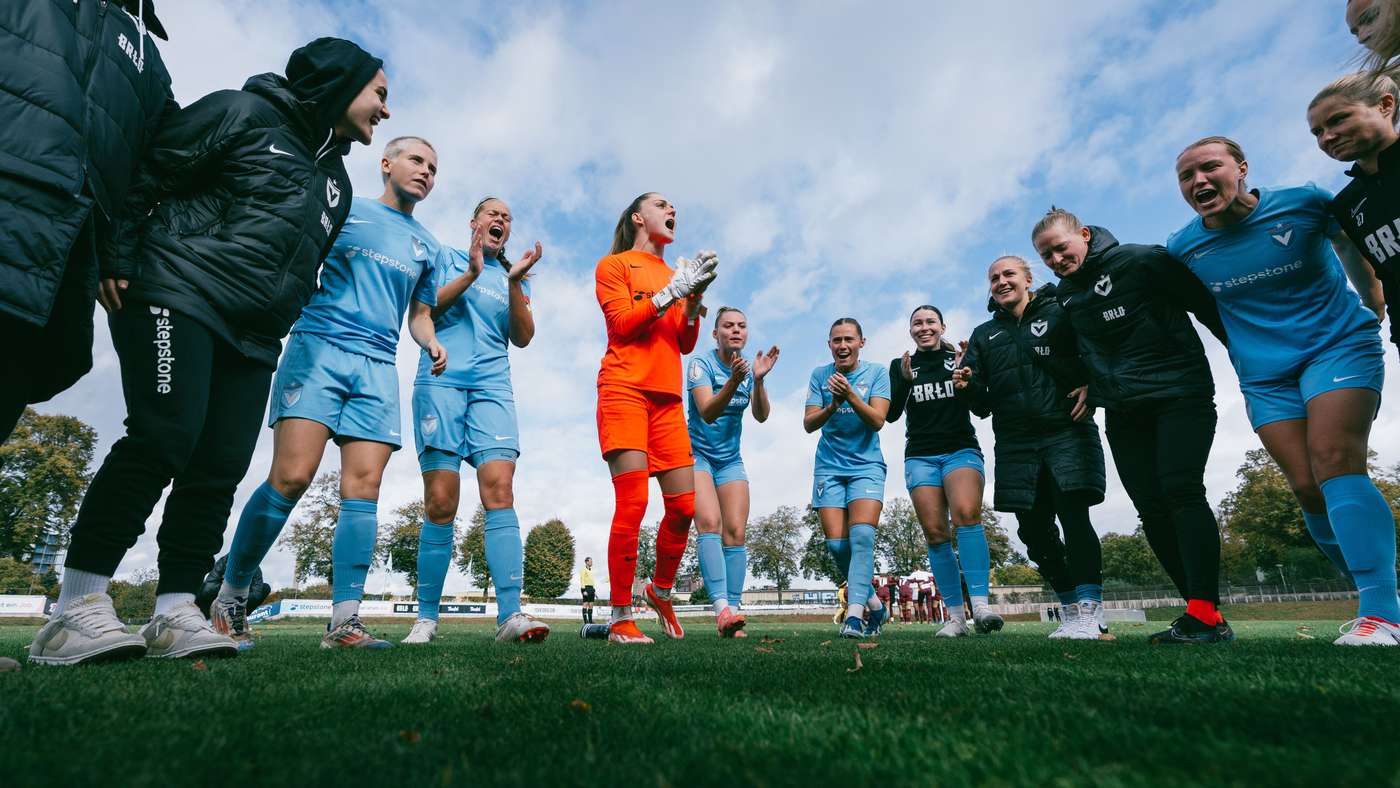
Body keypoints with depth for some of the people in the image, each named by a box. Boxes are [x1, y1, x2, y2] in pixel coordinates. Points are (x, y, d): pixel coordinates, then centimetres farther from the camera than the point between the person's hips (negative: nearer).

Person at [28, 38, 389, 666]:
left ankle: (174, 614, 2)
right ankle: (76, 609, -9)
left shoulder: (336, 181, 22)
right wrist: (120, 259, -10)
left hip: (252, 337, 7)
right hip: (179, 294, -6)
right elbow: (146, 170, -3)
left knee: (221, 466, -3)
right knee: (164, 437, -18)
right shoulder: (244, 113, 2)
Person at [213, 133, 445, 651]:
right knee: (291, 477, -14)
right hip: (319, 345, -3)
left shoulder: (427, 247, 23)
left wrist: (431, 342, 4)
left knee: (363, 488, -6)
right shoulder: (344, 209, 13)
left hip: (379, 365, 3)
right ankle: (228, 600, 5)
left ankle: (344, 619, -3)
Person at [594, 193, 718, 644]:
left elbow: (686, 344, 14)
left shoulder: (675, 274, 23)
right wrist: (672, 291, -9)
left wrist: (695, 297, 0)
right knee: (632, 503, -13)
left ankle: (661, 590, 25)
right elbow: (622, 325, -5)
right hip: (625, 391, -5)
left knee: (684, 505, 1)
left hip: (667, 397, 5)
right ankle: (620, 619, -2)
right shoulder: (613, 265, 10)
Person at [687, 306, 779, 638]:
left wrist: (758, 379, -25)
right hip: (697, 454, -5)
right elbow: (707, 412, -25)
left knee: (735, 532, -6)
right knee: (709, 523, -23)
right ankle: (721, 608, -28)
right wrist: (734, 381, -39)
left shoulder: (749, 367, 3)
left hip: (731, 460, 5)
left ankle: (732, 613, -5)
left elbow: (761, 416, -8)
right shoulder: (701, 363, -11)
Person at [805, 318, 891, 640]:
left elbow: (877, 421, -12)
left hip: (867, 465, -2)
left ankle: (855, 614, -20)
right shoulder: (820, 375, 3)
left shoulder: (876, 373, -1)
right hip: (829, 467, 2)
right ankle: (873, 602, 19)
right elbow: (808, 424, -4)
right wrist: (833, 405, -23)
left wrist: (851, 396, -28)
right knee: (836, 544, -2)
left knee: (862, 534, -20)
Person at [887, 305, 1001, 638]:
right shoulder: (900, 365, 11)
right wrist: (905, 381, -13)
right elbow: (891, 414, 3)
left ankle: (980, 605, -28)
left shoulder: (961, 358, 9)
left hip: (961, 450, -1)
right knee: (935, 532, -6)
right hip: (920, 456, 1)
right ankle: (956, 616, -3)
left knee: (966, 514, -26)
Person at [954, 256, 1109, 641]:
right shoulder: (983, 335, 17)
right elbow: (983, 404, 13)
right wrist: (966, 387, -8)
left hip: (1067, 433, -4)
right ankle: (1076, 609, 16)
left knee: (1073, 517, -14)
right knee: (1034, 529, 3)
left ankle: (1089, 612, -7)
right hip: (1016, 445, 4)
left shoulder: (1060, 313, 7)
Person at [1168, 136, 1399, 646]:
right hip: (1265, 375, 3)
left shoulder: (1305, 203, -7)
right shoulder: (1181, 248, -3)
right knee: (1307, 487, -3)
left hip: (1338, 344, -2)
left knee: (1334, 462, -21)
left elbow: (1351, 245, 11)